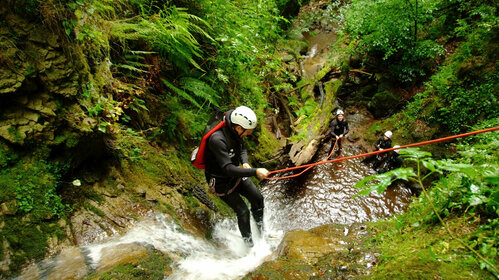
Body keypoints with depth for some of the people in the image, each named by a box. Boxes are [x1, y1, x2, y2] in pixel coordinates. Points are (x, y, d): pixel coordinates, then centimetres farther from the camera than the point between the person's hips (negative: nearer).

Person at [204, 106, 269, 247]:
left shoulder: (234, 132, -10)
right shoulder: (217, 139, -36)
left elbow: (242, 149, 8)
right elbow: (228, 169, -39)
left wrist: (245, 162, -13)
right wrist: (255, 172, -42)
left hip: (235, 175, 7)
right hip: (221, 181, -7)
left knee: (257, 198, 5)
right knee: (242, 211, -3)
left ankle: (261, 231, 29)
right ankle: (249, 244, 21)